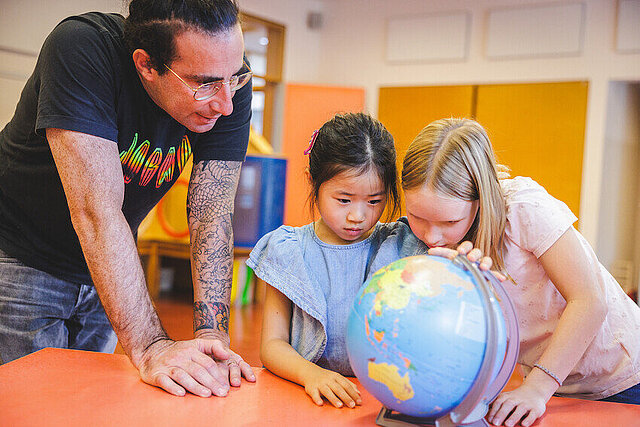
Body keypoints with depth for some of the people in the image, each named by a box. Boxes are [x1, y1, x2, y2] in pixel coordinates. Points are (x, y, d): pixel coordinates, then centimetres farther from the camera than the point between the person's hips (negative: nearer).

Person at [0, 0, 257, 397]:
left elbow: (212, 214, -21)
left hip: (109, 270, 4)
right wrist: (151, 347, -41)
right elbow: (96, 212, -37)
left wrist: (212, 336, -30)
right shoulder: (79, 48, -32)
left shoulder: (228, 79, -18)